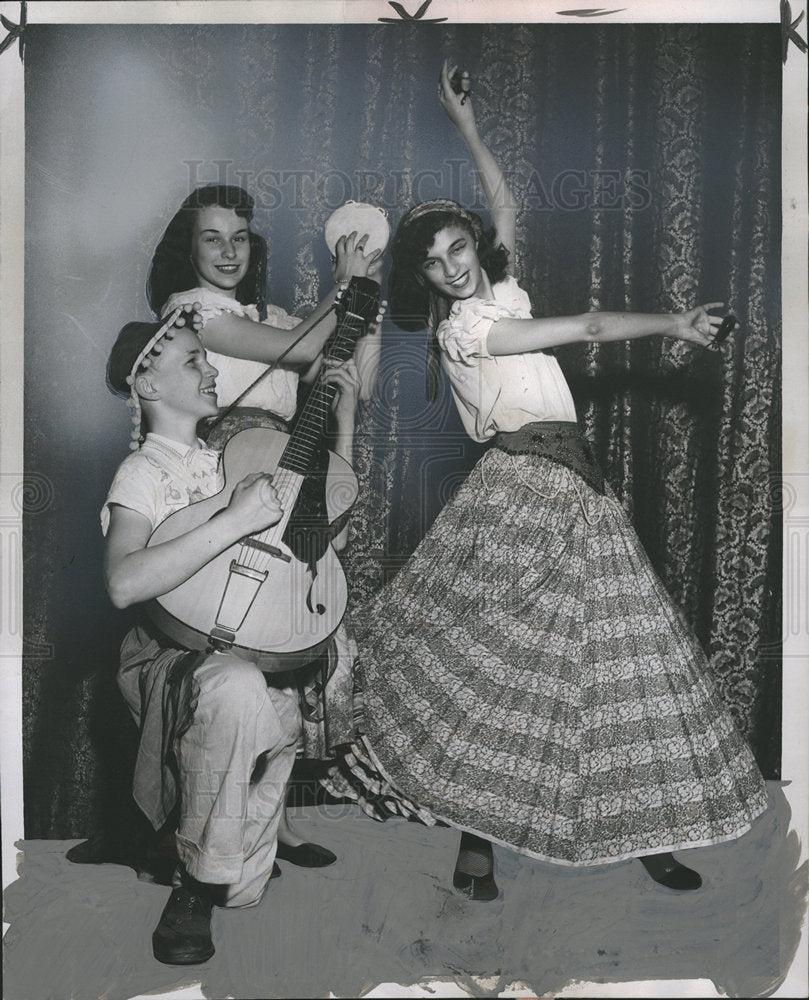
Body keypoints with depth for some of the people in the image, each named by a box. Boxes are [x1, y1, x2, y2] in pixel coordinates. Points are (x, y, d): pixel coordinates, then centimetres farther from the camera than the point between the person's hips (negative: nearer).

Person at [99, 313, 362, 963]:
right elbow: (124, 584, -28)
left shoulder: (226, 458, 13)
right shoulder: (143, 473, -8)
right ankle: (201, 880, -15)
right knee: (239, 689, -37)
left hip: (249, 647, 8)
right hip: (167, 658, -7)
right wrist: (234, 523, -30)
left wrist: (344, 410, 11)